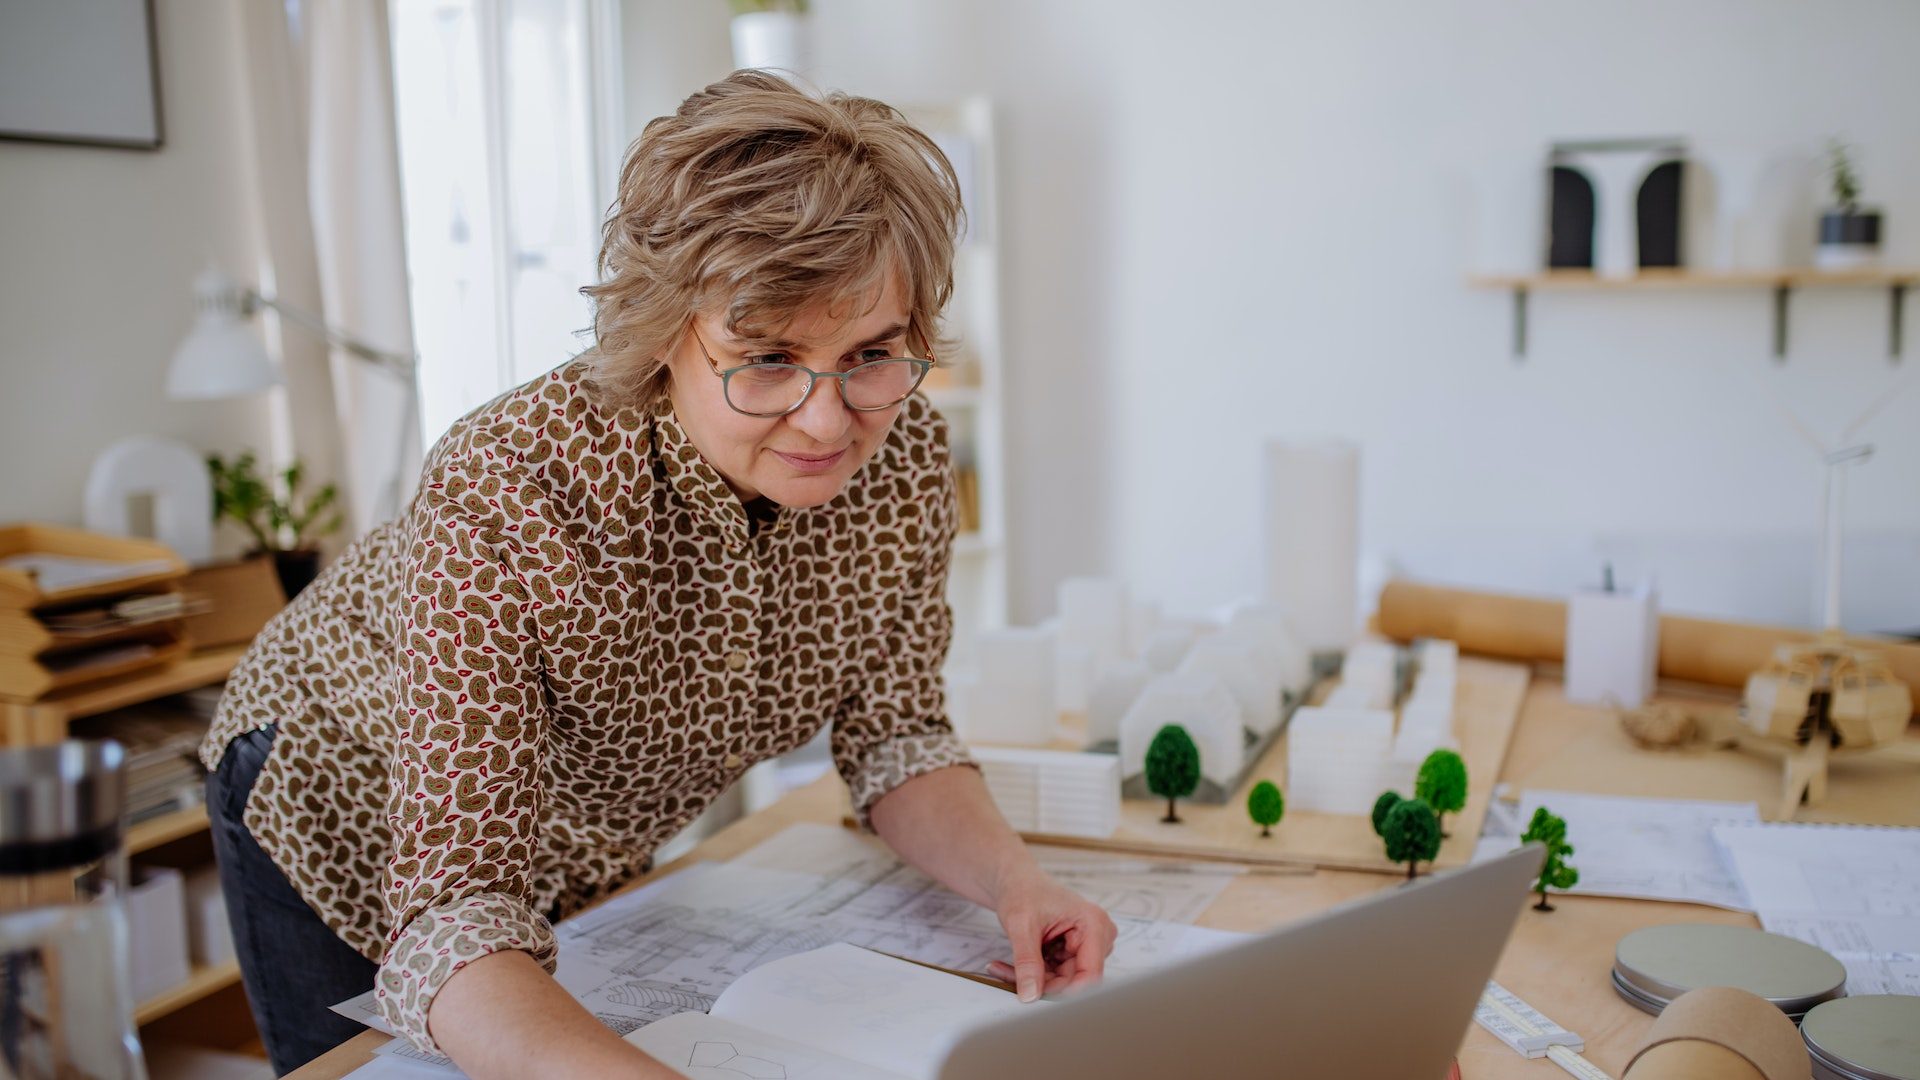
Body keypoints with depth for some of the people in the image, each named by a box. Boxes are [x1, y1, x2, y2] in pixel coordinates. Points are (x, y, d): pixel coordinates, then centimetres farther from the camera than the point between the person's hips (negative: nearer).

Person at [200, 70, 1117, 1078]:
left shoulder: (899, 451, -24)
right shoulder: (503, 493, -40)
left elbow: (891, 739, -12)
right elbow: (454, 921, -43)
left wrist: (1013, 879, -31)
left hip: (596, 846, 5)